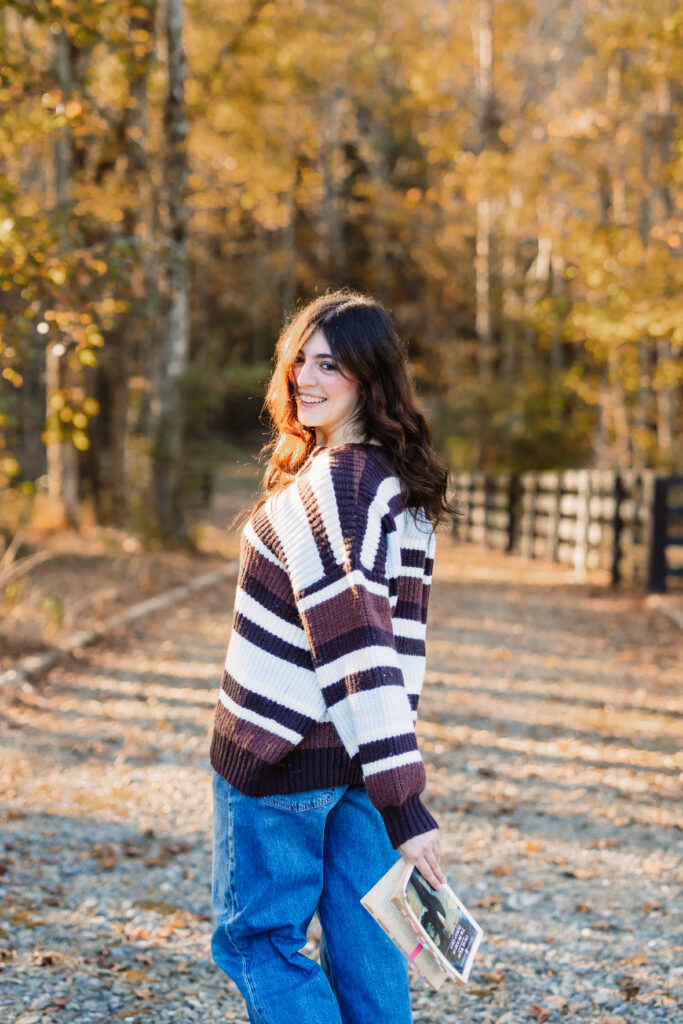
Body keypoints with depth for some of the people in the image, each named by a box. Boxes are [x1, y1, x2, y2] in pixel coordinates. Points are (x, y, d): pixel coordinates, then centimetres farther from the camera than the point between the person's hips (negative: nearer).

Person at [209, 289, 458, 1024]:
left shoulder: (326, 484, -19)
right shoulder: (406, 484, 8)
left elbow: (353, 642, -26)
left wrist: (401, 800, -30)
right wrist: (398, 785, 14)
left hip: (280, 752, -8)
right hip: (363, 760, 8)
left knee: (256, 936, 6)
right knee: (364, 947, 12)